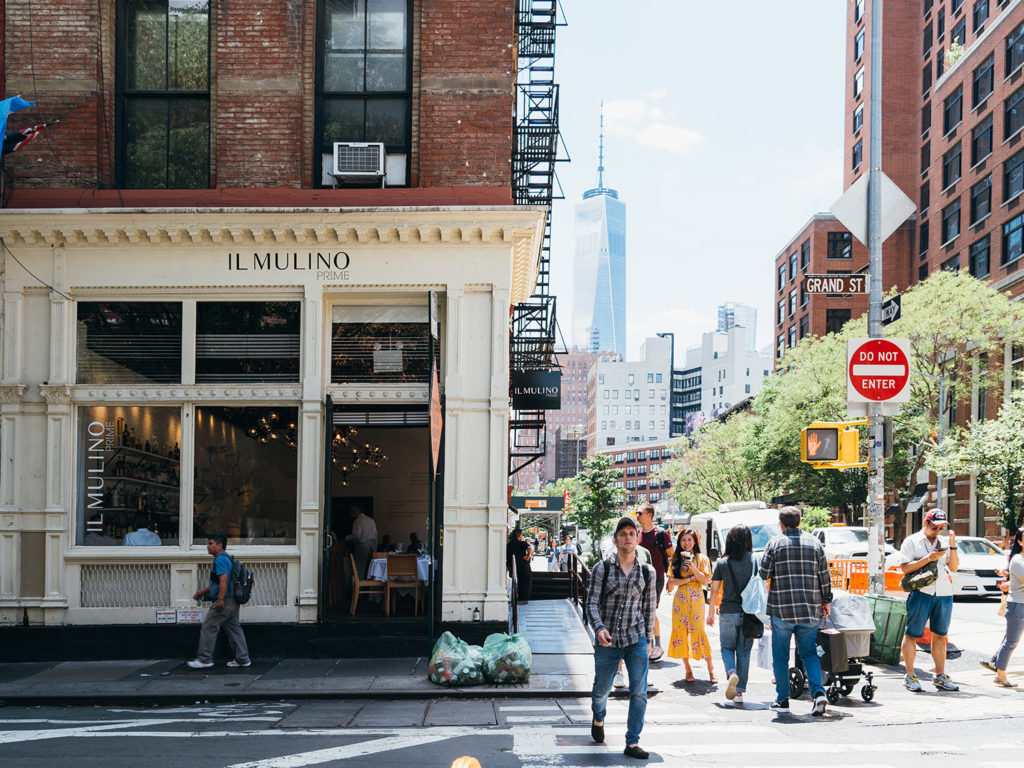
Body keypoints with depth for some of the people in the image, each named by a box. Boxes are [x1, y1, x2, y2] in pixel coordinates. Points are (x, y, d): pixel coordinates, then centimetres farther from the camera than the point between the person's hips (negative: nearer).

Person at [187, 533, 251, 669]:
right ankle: (242, 659, 12)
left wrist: (220, 599, -29)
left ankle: (204, 659, 1)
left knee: (209, 627, -3)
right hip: (232, 602, 10)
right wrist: (202, 593, 31)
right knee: (234, 629, 11)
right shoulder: (226, 558, 21)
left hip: (224, 601, -10)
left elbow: (223, 580, -23)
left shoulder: (220, 559, -12)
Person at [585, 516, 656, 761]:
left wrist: (647, 637, 14)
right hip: (607, 640, -1)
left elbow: (648, 607, 12)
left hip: (636, 640, 1)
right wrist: (599, 628, -22)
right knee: (601, 690, 11)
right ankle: (598, 719, 44)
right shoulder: (602, 569, -4)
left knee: (639, 692, -6)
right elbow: (591, 603, -7)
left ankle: (632, 742, 4)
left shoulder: (647, 572, 3)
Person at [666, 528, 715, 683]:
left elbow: (705, 580, -5)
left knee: (698, 631, -12)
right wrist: (689, 579, -9)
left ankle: (711, 668, -5)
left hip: (696, 599, -3)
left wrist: (692, 567, -15)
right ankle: (688, 668, 7)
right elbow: (671, 581, 3)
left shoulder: (702, 559, 5)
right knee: (681, 631, -1)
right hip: (680, 599, 3)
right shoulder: (676, 559, 11)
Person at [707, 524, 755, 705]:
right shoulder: (755, 560, -4)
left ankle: (732, 673, -16)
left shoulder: (722, 563, -4)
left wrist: (711, 612, 13)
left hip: (728, 612, -1)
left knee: (727, 647, 13)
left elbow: (714, 590, 2)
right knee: (744, 651, 10)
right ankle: (740, 691, 8)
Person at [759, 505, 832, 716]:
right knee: (810, 653, 9)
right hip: (810, 610, 3)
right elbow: (824, 576, 8)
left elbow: (764, 574, -3)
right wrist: (825, 600, 19)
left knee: (780, 656, 7)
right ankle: (818, 692, -10)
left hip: (782, 610, -3)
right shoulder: (814, 543, 6)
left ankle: (782, 700, 10)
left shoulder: (775, 543, -3)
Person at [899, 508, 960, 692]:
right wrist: (928, 558, -13)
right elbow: (905, 567, -6)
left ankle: (940, 676, 15)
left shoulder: (943, 543, 17)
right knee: (912, 634, -3)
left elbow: (954, 567, 9)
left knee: (940, 635, 9)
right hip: (921, 593, -5)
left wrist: (952, 546, -3)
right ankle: (910, 676, 3)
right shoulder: (912, 541, 4)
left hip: (944, 594, 5)